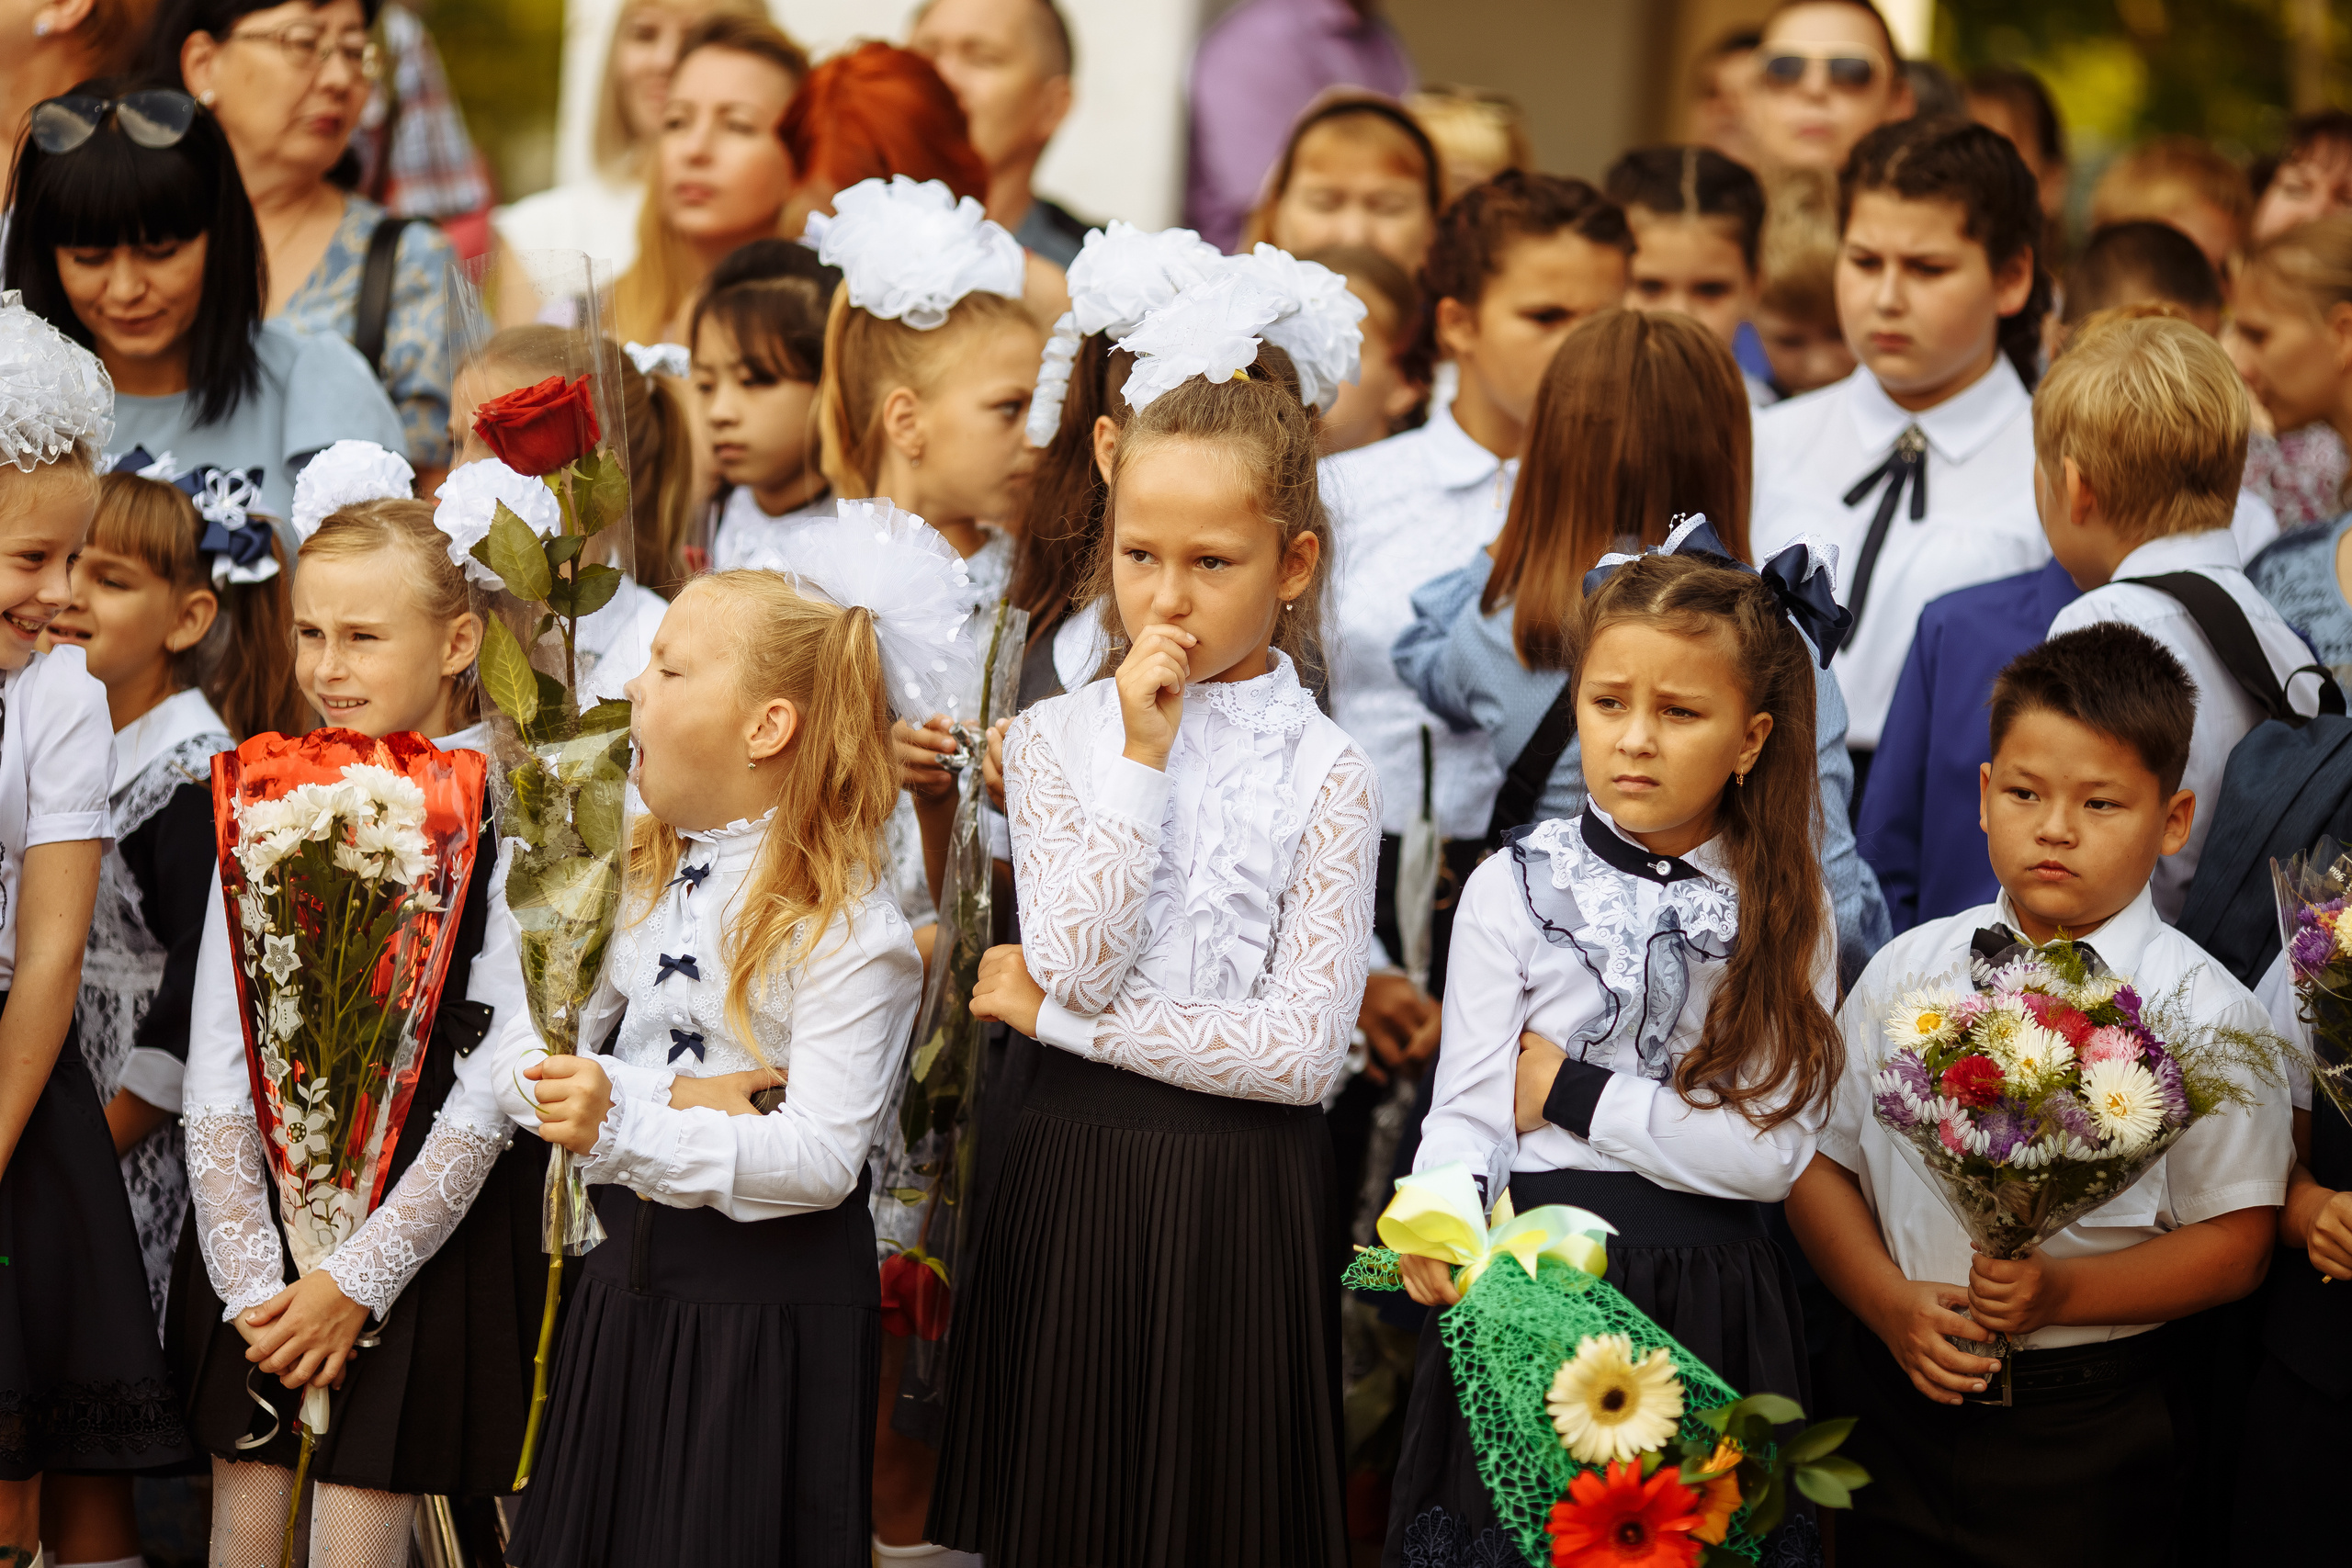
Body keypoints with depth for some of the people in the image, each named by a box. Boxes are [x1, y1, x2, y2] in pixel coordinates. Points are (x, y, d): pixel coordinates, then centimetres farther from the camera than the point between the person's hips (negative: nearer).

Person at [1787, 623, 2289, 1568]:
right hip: (1897, 1395, 3)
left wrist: (2062, 1290, -20)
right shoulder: (1909, 974, 4)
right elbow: (1821, 1162, 6)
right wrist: (1889, 1301, -10)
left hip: (2087, 1438, -3)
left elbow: (2235, 1243, -8)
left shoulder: (2201, 1013, -6)